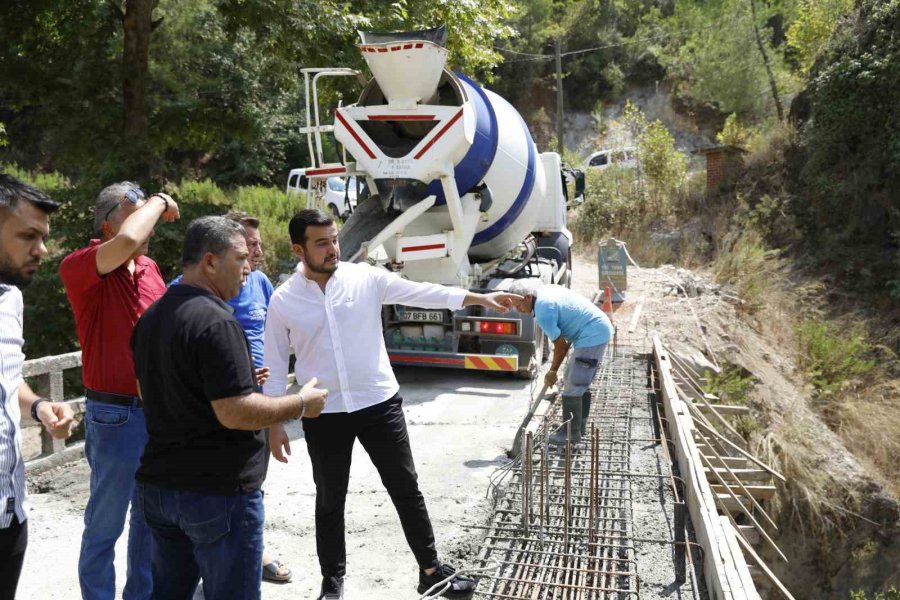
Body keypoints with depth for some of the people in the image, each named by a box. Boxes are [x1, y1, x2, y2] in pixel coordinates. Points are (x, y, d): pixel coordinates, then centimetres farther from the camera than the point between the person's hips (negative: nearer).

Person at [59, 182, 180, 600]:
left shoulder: (150, 268, 8)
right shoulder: (79, 267, -14)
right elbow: (127, 241, -33)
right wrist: (159, 202, -17)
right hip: (116, 416, -7)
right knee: (105, 525, 7)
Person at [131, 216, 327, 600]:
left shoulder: (151, 318, 9)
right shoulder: (216, 322, -20)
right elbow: (234, 413, -25)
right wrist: (301, 404, -12)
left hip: (158, 485, 9)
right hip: (218, 493, -9)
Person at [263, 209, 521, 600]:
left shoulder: (366, 278, -4)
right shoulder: (283, 300, -4)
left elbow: (421, 293, -6)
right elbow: (275, 367, 2)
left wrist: (479, 299, -15)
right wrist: (274, 424, 1)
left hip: (380, 404, 1)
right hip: (324, 415, 0)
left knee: (406, 490, 10)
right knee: (330, 501, 14)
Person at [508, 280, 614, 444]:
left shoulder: (543, 310, -20)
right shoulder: (547, 290, 9)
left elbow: (560, 345, -14)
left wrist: (553, 371, 0)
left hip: (592, 337, -10)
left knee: (573, 386, -5)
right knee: (581, 383, 19)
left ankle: (571, 433, 2)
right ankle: (578, 425, 29)